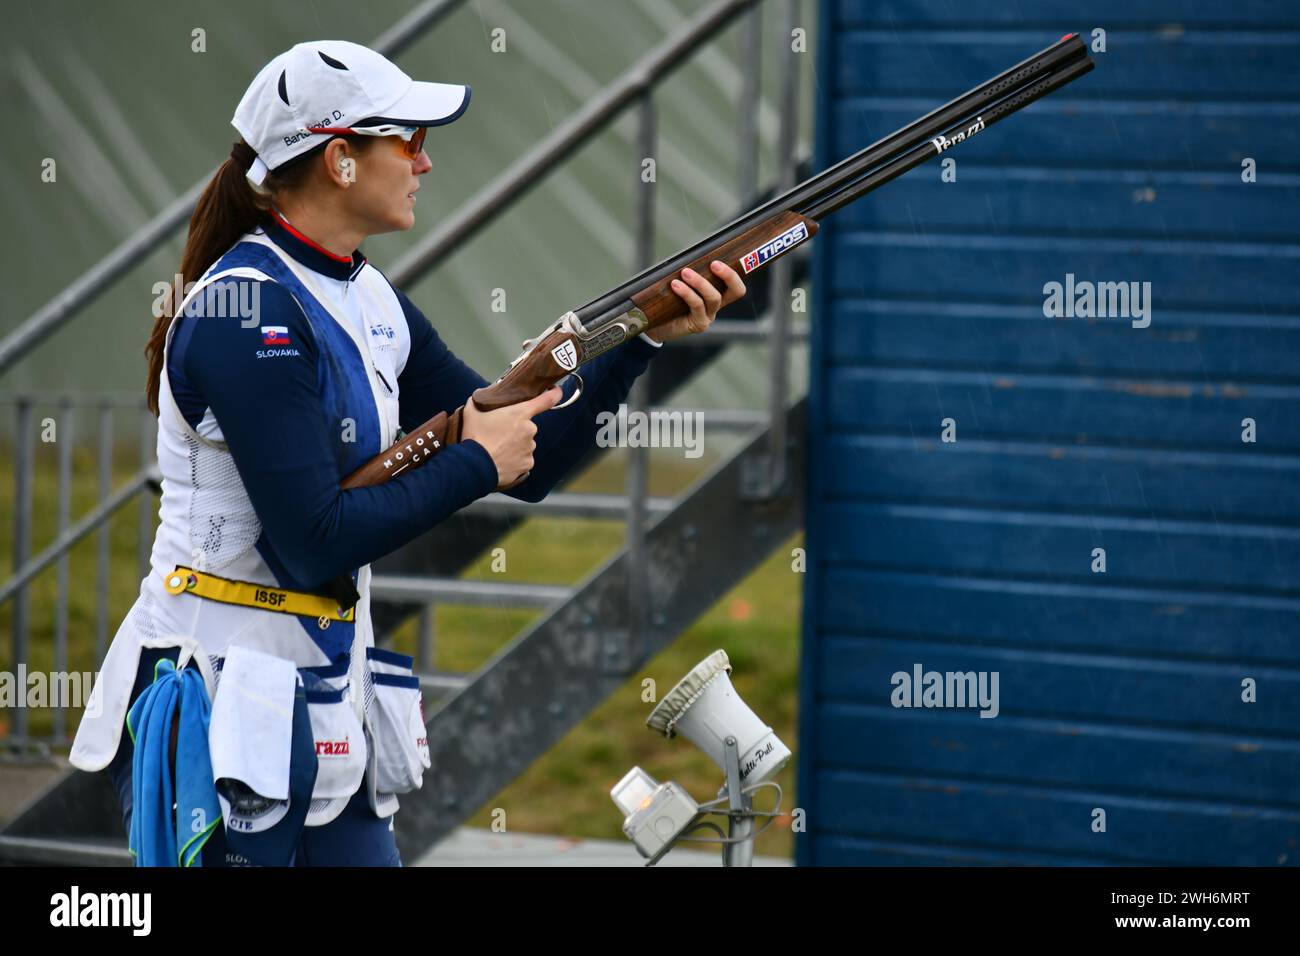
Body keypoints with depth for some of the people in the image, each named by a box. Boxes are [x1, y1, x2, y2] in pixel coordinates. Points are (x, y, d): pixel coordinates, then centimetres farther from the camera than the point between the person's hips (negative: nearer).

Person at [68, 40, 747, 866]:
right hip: (213, 709, -9)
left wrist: (646, 339, 3)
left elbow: (526, 463, 14)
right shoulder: (248, 310, -16)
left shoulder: (370, 302, 11)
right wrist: (474, 464, -11)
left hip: (325, 702, 9)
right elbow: (313, 542, -21)